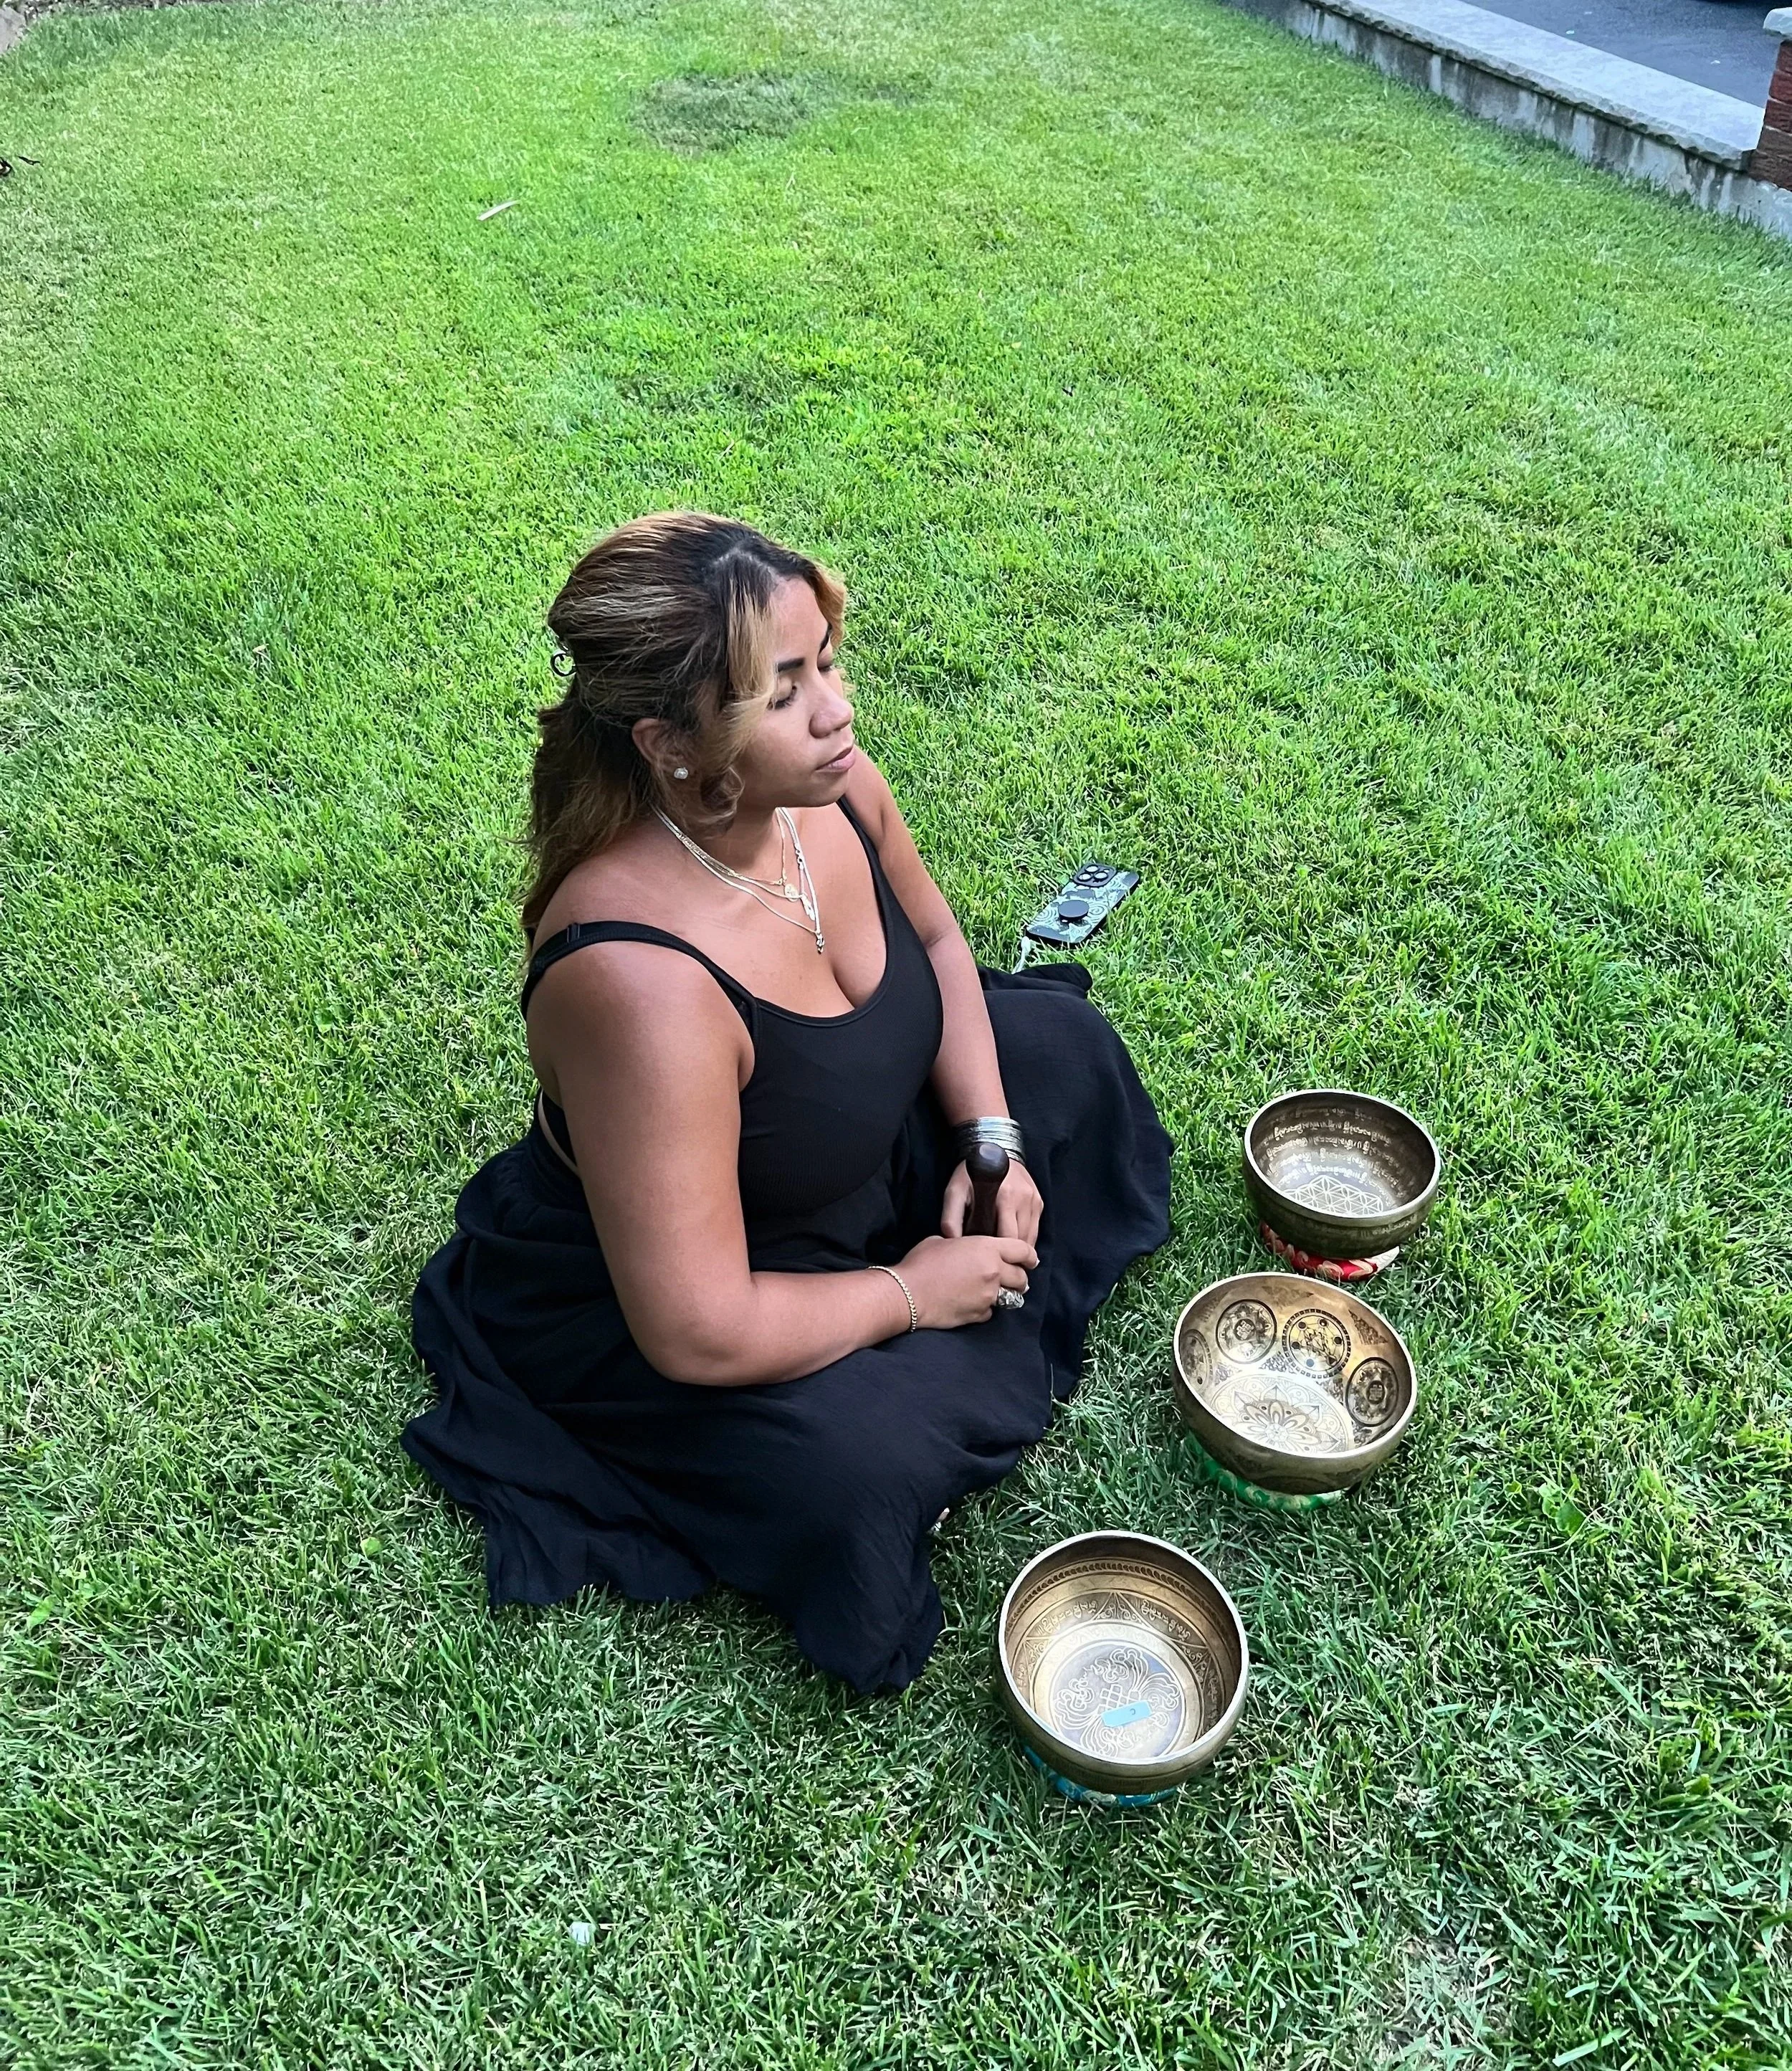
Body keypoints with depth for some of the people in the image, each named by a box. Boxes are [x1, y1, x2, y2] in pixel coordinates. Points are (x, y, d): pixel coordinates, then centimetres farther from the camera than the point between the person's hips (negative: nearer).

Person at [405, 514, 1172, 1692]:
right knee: (868, 1456, -29)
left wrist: (991, 1140, -8)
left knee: (1064, 1048, 11)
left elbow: (934, 941, 4)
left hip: (849, 1158, 8)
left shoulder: (828, 787, -20)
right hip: (641, 1302, -7)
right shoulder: (640, 979, -42)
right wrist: (911, 1292, -20)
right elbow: (702, 1333, -35)